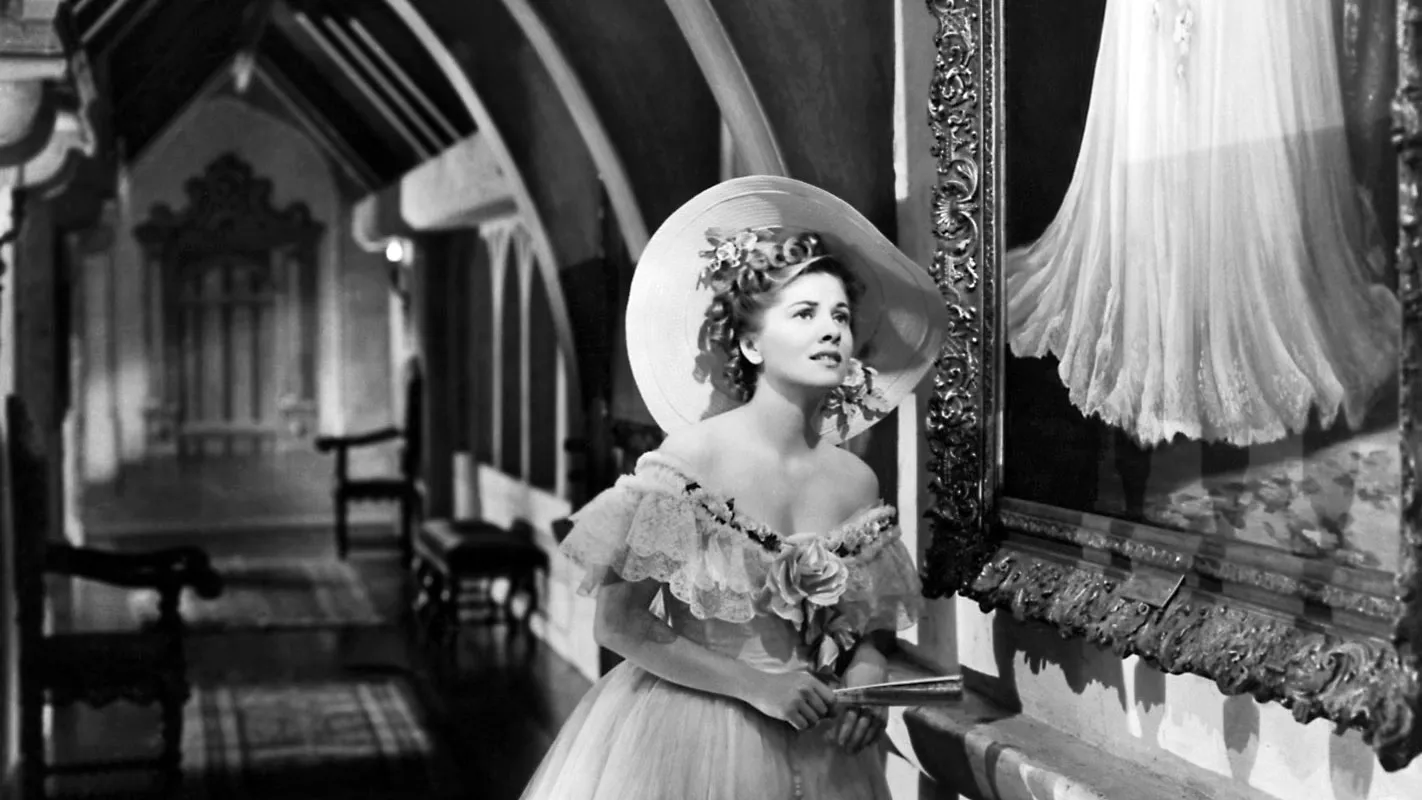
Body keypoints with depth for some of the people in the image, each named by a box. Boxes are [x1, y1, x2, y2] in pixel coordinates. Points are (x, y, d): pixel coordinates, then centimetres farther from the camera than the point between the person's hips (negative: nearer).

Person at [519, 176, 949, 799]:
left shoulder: (855, 482, -1)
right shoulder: (689, 461, -14)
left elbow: (870, 628, 11)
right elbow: (619, 623, -14)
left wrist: (865, 677, -10)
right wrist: (754, 684, -18)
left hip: (812, 748, 4)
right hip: (685, 742, -4)